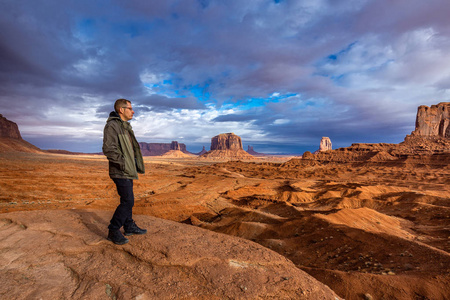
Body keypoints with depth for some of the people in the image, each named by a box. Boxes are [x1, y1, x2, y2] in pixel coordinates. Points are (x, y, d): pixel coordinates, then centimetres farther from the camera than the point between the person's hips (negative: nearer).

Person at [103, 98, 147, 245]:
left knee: (128, 200, 16)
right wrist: (123, 163, -20)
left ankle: (129, 227, 29)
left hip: (127, 171, 10)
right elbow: (108, 149, -24)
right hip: (120, 172, -10)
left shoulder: (125, 126, 16)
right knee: (127, 201, -8)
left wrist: (135, 165, 16)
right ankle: (113, 231, 7)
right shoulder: (112, 126, -15)